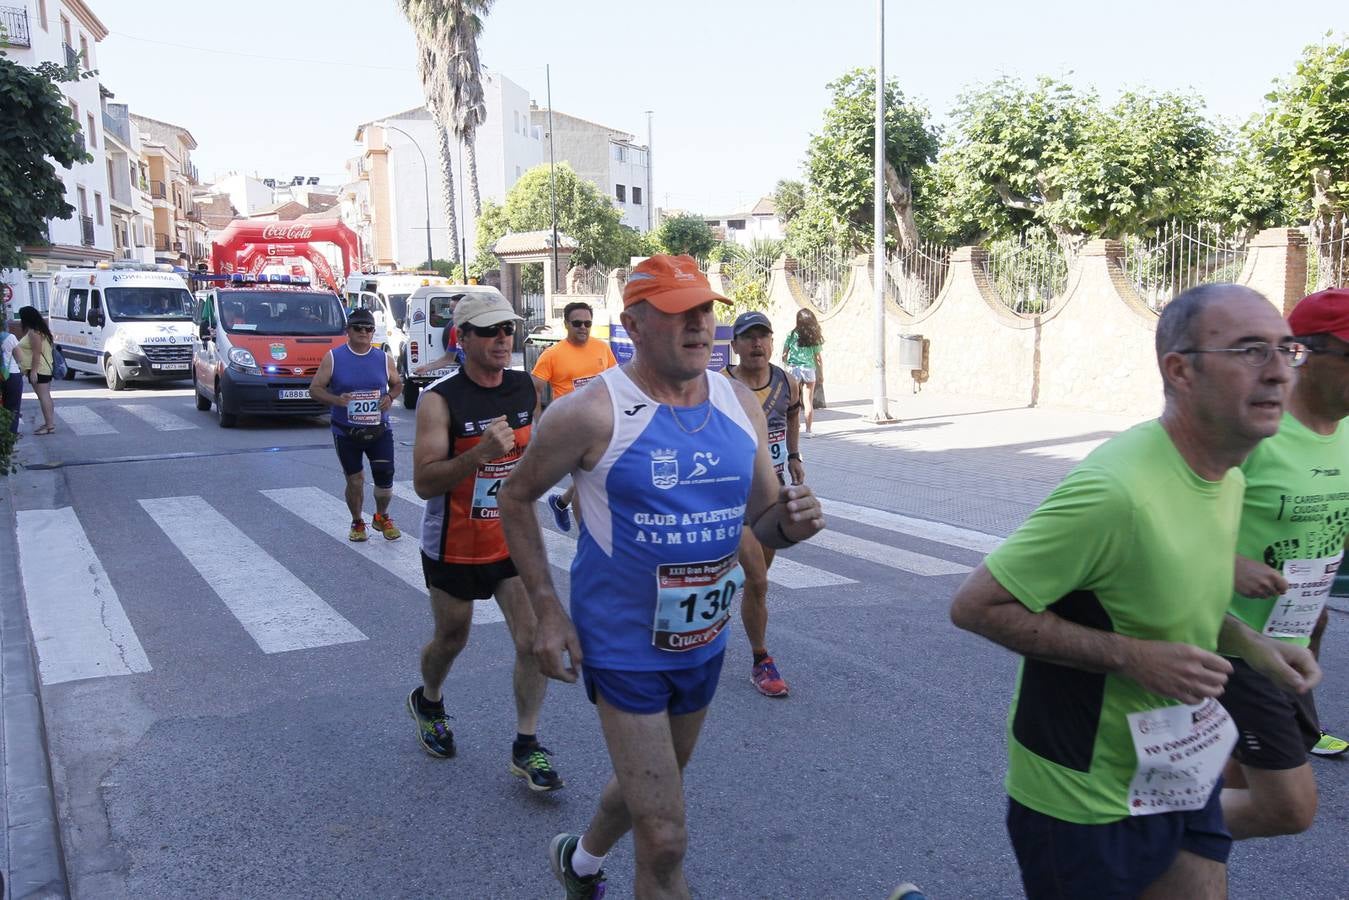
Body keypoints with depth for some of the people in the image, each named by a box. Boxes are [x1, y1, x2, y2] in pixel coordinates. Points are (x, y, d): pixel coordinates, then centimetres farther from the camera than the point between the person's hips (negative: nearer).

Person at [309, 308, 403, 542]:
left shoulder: (383, 358, 4)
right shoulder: (333, 358, -2)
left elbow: (397, 384, 17)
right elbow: (315, 389, -1)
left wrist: (390, 397, -5)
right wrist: (335, 399, -20)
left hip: (379, 430, 1)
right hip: (346, 432, -1)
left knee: (385, 476, -5)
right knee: (355, 480, 5)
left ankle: (382, 517, 23)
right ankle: (358, 523, 28)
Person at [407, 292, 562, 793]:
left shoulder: (527, 388, -1)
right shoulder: (440, 400, -17)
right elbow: (424, 483, -25)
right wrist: (480, 454, -36)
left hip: (514, 540, 3)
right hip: (455, 546, -3)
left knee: (534, 638, -6)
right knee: (451, 639, 16)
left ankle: (526, 746, 9)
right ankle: (427, 702, 49)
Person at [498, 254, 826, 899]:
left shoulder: (741, 407, -2)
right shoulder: (592, 414, -18)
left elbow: (762, 519, 7)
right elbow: (516, 498, -5)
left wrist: (792, 522, -18)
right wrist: (547, 608, -11)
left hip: (705, 640, 6)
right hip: (623, 646, -6)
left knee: (651, 785, 28)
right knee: (665, 841, -5)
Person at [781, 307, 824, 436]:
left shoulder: (791, 335, -3)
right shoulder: (815, 337, 2)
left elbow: (784, 356, -2)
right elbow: (820, 358, 4)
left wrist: (787, 364, 19)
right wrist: (821, 375, 12)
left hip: (794, 369, -1)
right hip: (809, 370, 1)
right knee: (809, 402, 8)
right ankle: (809, 429, 12)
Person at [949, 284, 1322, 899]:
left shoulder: (1227, 476, 2)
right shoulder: (1117, 490, -28)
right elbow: (975, 605, -26)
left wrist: (1248, 645, 0)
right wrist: (1131, 657, -27)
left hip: (1178, 771, 8)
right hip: (1087, 797, -7)